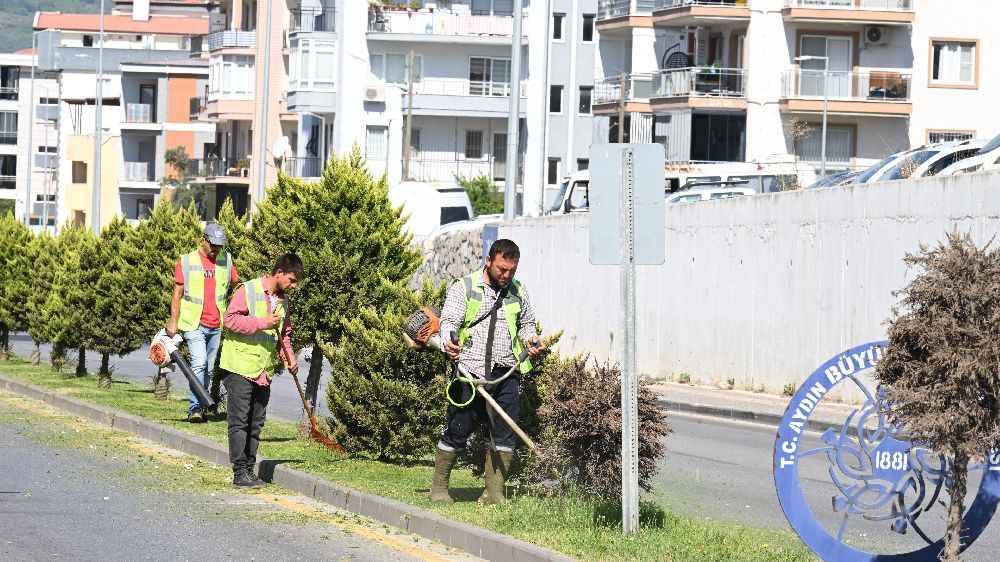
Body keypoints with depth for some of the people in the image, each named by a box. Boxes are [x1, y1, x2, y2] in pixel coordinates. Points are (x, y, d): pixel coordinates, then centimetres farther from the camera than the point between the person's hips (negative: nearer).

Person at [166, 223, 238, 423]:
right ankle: (195, 408, -20)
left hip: (217, 326, 4)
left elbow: (236, 286, 20)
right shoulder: (186, 262, -2)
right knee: (199, 363, -19)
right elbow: (177, 293, 0)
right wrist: (173, 321, -6)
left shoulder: (226, 260, 8)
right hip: (194, 324, -4)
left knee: (209, 368, 8)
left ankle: (200, 408, 18)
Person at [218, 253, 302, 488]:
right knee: (239, 422, -6)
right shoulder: (248, 290, -8)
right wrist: (261, 323, -22)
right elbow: (231, 319, -16)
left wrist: (289, 357, 7)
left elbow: (283, 335, 24)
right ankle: (240, 472, -6)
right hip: (240, 367, -7)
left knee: (256, 424, 9)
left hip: (264, 372, 7)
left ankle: (249, 469, 15)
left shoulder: (283, 301, 15)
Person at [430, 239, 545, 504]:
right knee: (457, 431, 0)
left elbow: (526, 323, 29)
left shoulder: (517, 291, 15)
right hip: (470, 373, -4)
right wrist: (449, 343, -28)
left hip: (506, 375, 4)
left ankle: (494, 492, 6)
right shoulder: (464, 288, 1)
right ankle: (439, 487, 15)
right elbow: (448, 320, -7)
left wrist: (530, 338, 6)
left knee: (505, 433, -2)